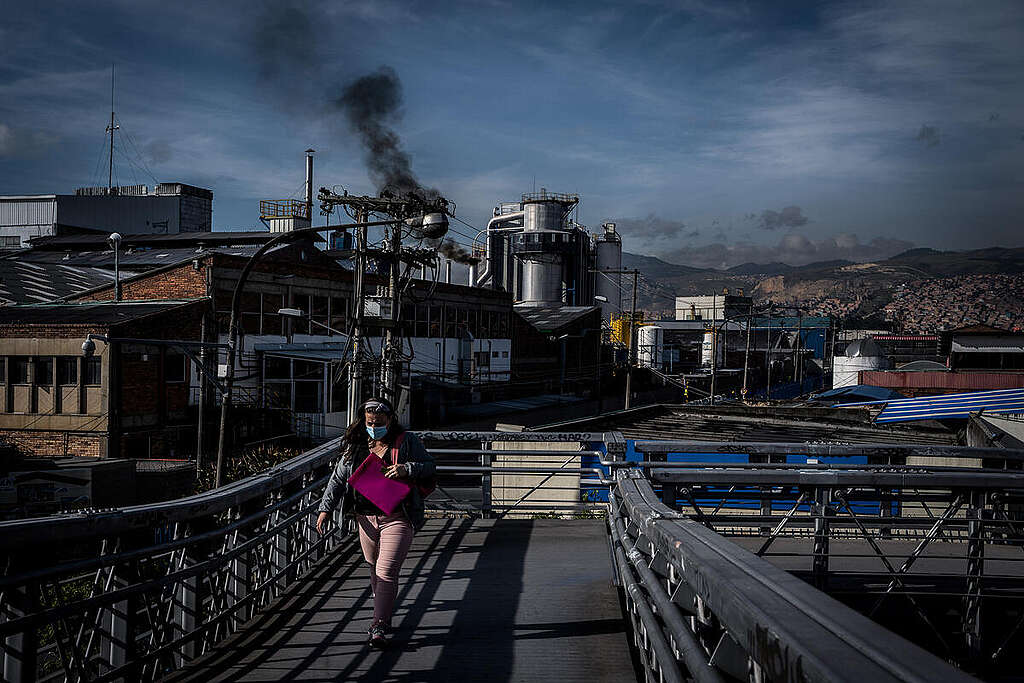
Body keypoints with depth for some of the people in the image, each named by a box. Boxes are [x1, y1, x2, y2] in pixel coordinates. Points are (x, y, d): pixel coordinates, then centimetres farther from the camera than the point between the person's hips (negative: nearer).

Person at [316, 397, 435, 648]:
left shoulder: (406, 441, -2)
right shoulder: (355, 446, 7)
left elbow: (429, 466, 1)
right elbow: (338, 478, 9)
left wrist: (407, 469, -18)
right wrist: (325, 508, -1)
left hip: (397, 518, -4)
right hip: (366, 518, 5)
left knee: (386, 572, -13)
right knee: (374, 569, 16)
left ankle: (380, 626, -10)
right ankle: (383, 614, 35)